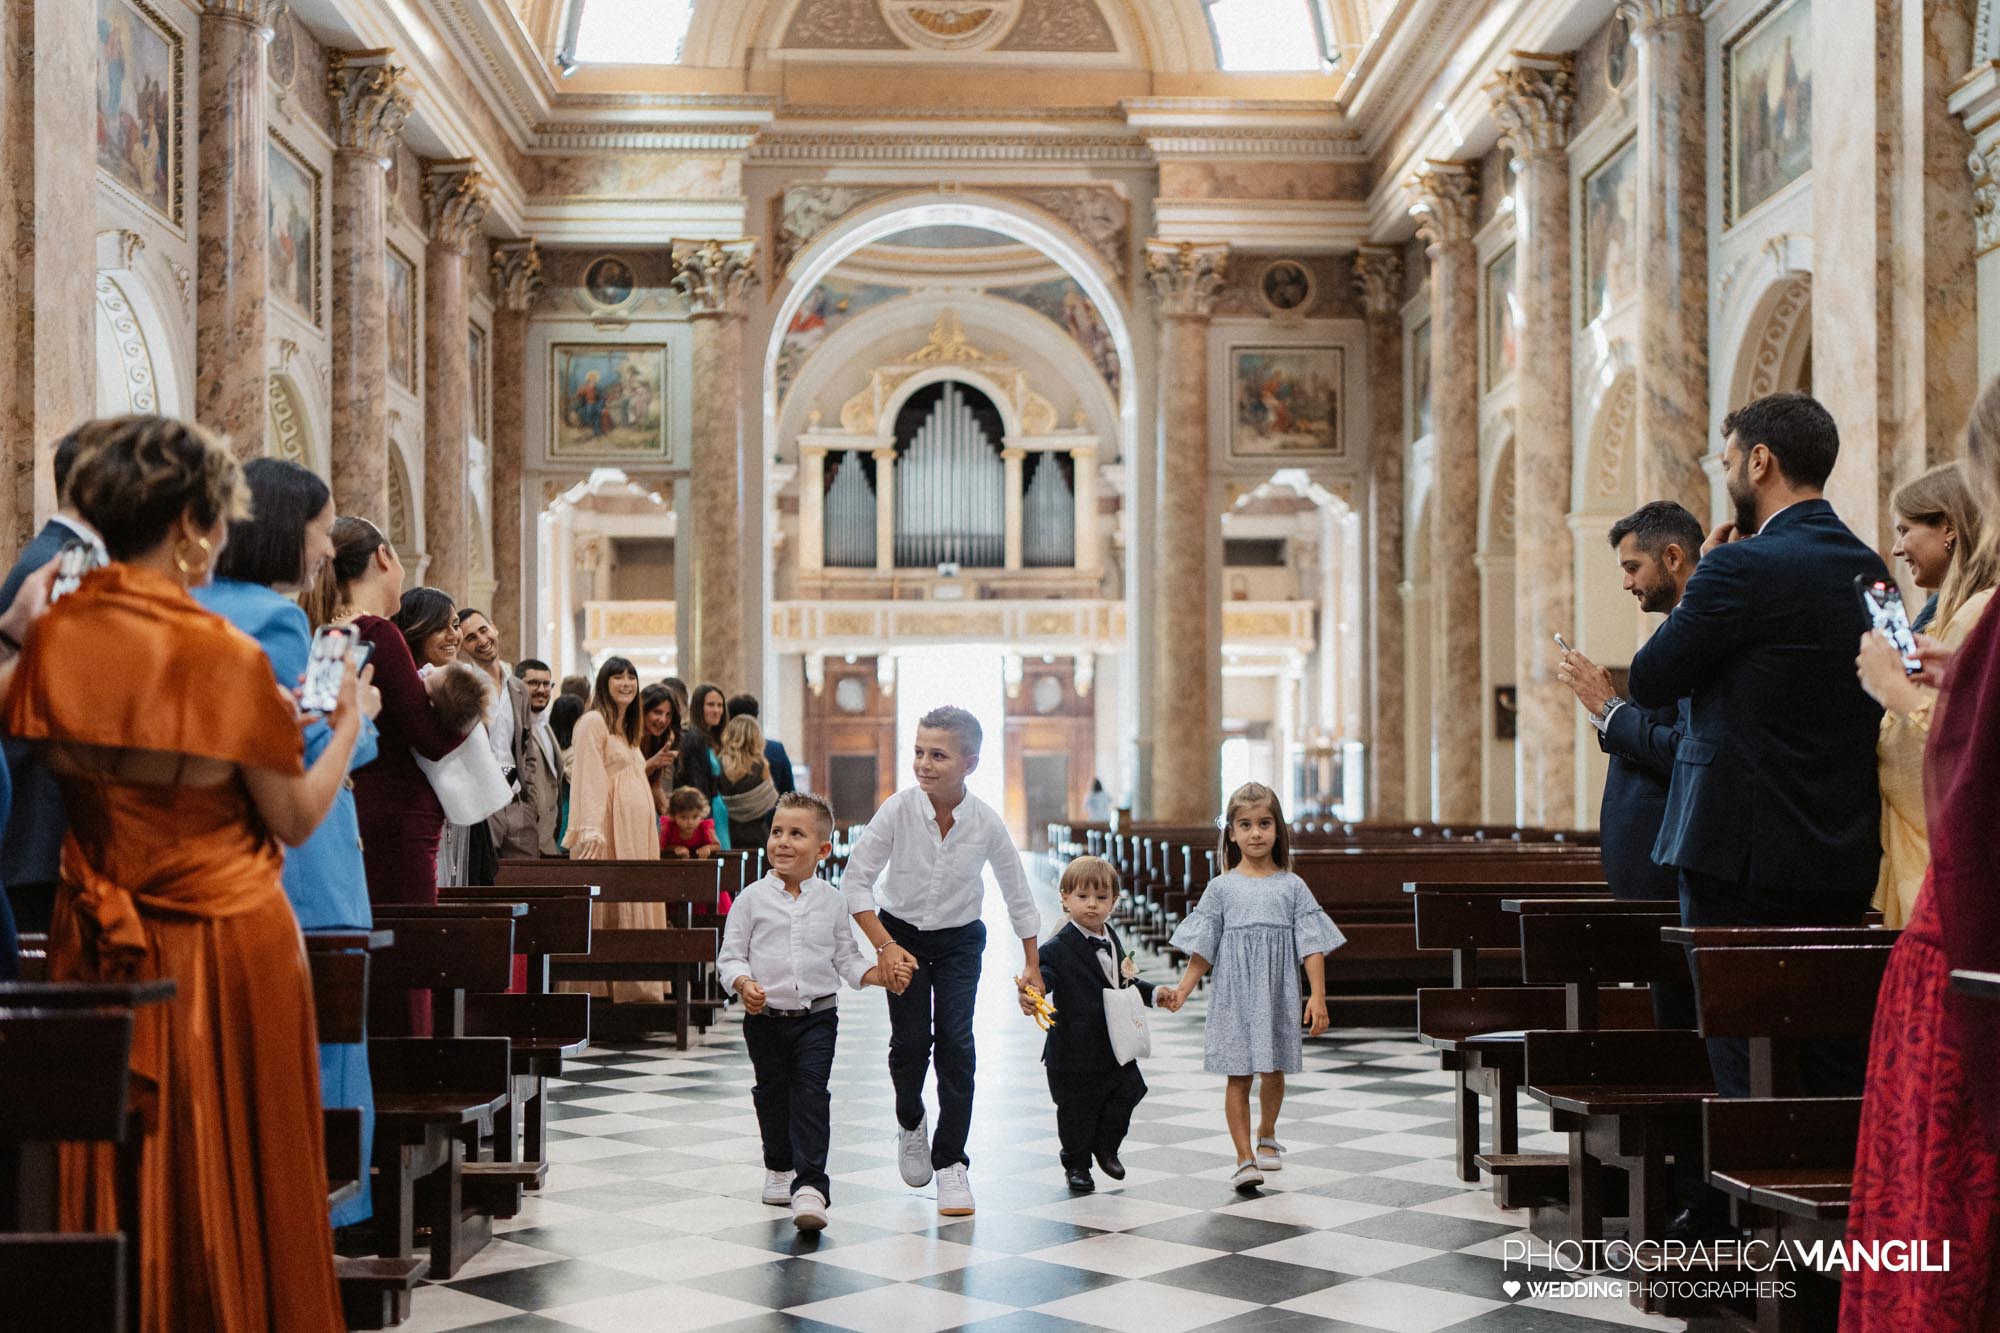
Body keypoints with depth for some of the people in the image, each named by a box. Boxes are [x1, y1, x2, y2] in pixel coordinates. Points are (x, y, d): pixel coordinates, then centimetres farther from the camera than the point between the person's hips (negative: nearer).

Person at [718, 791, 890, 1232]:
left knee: (811, 1094, -9)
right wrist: (745, 984, -19)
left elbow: (846, 957, 7)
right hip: (765, 1015, 1)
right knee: (772, 1093, 14)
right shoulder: (753, 897, -2)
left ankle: (809, 1186, -12)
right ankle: (779, 1168, 36)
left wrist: (878, 973, -10)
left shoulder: (831, 900, 1)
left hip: (817, 1014, -1)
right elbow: (730, 955, -1)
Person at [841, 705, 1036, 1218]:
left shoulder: (986, 822, -19)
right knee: (910, 1040, -2)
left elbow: (1017, 894, -4)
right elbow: (855, 881, -15)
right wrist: (886, 947, -21)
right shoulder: (898, 809, -22)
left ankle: (950, 1160, 2)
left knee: (956, 1042, -9)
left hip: (959, 940, 0)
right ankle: (911, 1123, 31)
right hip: (901, 932, 0)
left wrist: (1032, 964, 1)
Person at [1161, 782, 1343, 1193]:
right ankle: (1245, 1158, 0)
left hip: (1277, 996, 1)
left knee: (1272, 1072, 12)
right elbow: (1203, 949, 3)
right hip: (1234, 997, -1)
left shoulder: (1292, 887, 3)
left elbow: (1312, 946, 0)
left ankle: (1267, 1135, 37)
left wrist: (1317, 996, -8)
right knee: (1238, 1077, -3)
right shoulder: (1221, 888, 3)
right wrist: (1182, 990, -7)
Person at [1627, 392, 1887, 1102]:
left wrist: (1701, 579, 3)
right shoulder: (1870, 569, 9)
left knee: (1746, 1069, -1)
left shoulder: (1742, 567, -15)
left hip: (1740, 854, -8)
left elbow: (1649, 682, -8)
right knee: (1834, 1063, 14)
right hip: (1841, 857, 8)